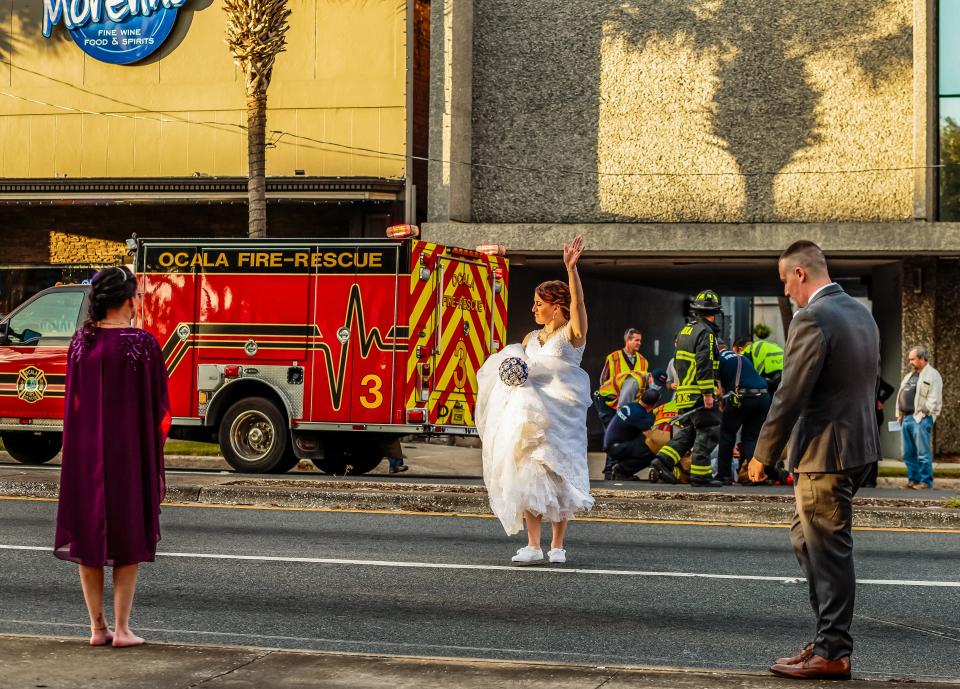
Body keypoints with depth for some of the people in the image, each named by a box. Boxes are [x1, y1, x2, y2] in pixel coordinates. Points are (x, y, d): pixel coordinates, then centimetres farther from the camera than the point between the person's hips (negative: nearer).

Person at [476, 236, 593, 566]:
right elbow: (517, 367, 21)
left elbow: (578, 303, -20)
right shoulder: (531, 338, 15)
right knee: (529, 474, -5)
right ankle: (532, 545, -6)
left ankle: (558, 545, 9)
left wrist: (571, 268, -32)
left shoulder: (572, 334, -3)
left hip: (562, 414, -5)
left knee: (558, 474, -1)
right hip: (530, 412, 5)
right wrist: (514, 374, -4)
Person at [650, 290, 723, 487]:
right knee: (708, 432, -3)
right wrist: (708, 393, -21)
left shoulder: (684, 330, 18)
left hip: (684, 392, 9)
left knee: (686, 431, 14)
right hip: (699, 394, -9)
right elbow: (704, 365, -20)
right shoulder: (706, 333, -11)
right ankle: (700, 474, -4)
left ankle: (664, 459, 2)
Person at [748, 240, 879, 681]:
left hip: (826, 451, -9)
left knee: (829, 551, -2)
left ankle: (833, 654, 6)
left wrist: (763, 455, -10)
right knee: (805, 538, 18)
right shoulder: (861, 312, 11)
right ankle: (829, 636, 22)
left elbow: (790, 395, -18)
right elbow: (872, 379, 16)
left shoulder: (812, 319, -18)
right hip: (858, 445, 9)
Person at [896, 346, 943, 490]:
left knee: (923, 452, -8)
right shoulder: (909, 376, 23)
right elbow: (901, 396, 24)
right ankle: (913, 478, 17)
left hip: (920, 418, -8)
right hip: (906, 418, 8)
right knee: (908, 453, 10)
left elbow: (933, 399, -11)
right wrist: (899, 414, 14)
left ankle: (925, 481, -4)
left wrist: (924, 414, -16)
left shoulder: (932, 375, -3)